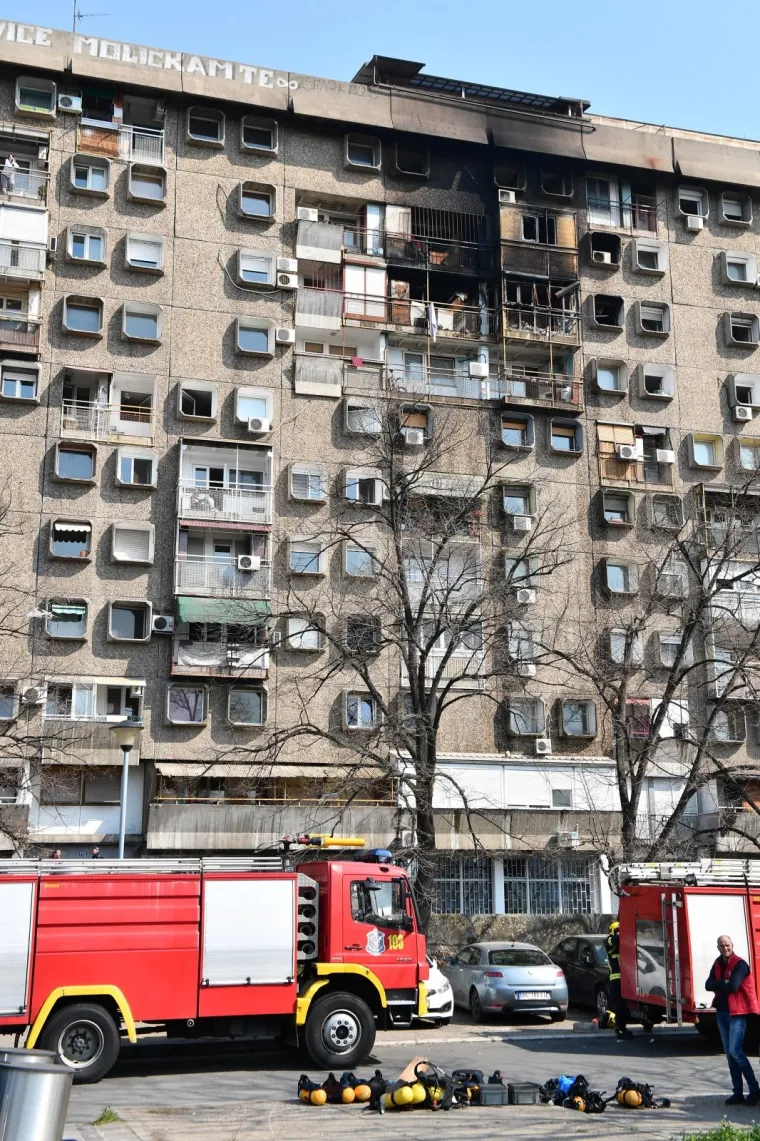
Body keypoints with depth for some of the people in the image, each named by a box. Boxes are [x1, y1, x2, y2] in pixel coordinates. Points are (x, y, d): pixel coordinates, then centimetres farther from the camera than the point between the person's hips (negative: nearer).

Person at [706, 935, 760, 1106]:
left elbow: (733, 986, -22)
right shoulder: (717, 964, 11)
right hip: (722, 1011, 8)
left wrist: (718, 986, -5)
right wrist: (724, 983, -15)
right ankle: (738, 1093, 12)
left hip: (737, 1012, -8)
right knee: (729, 1053, 7)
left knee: (735, 1051, -14)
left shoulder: (740, 964, -11)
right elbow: (708, 985, 1)